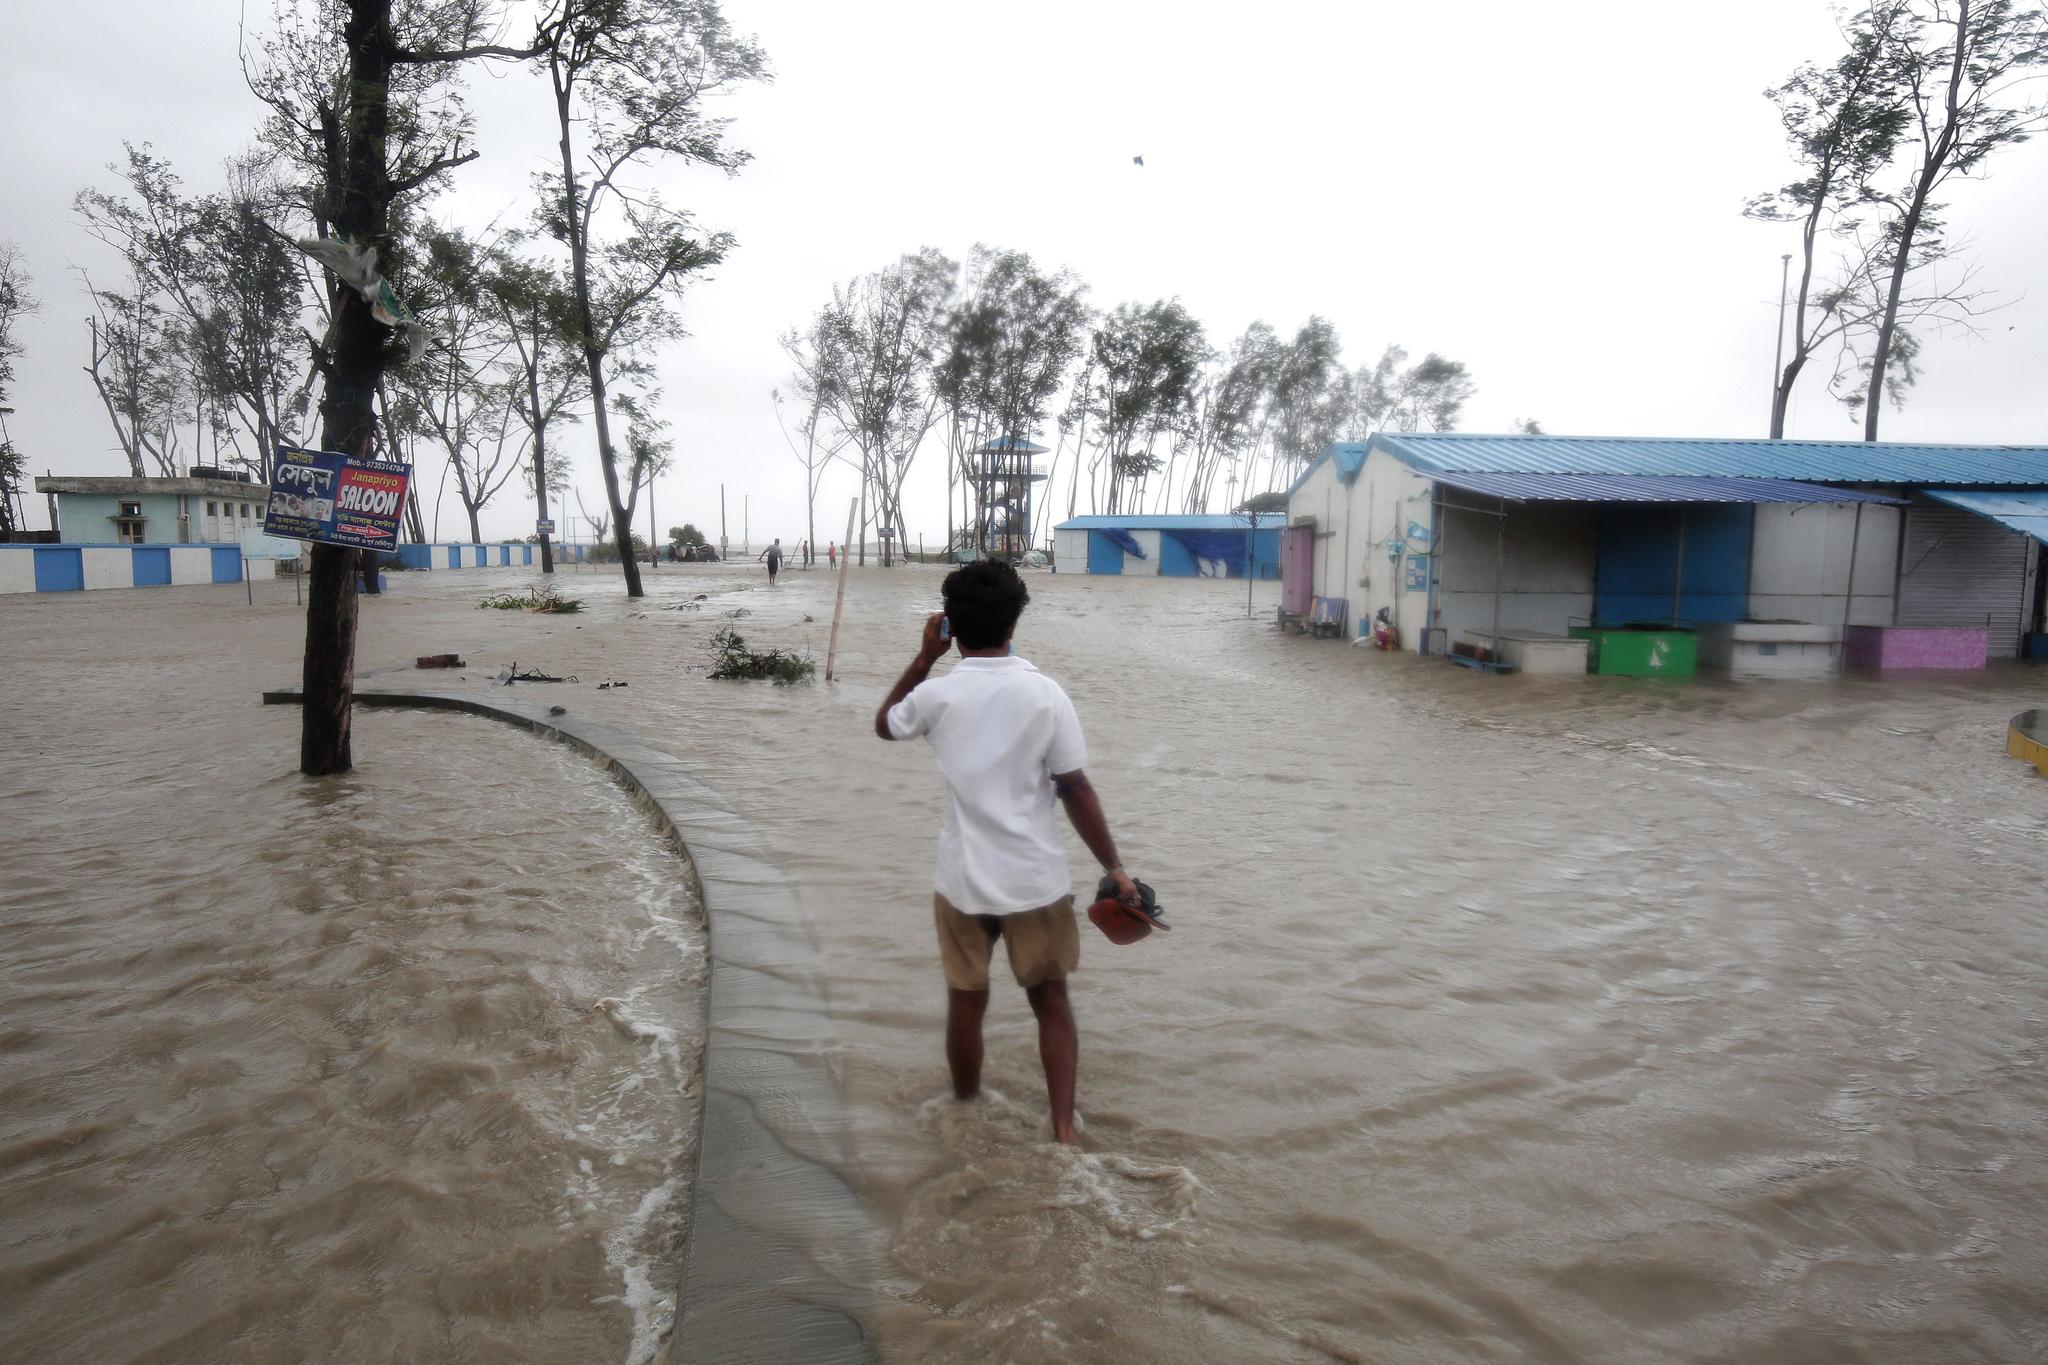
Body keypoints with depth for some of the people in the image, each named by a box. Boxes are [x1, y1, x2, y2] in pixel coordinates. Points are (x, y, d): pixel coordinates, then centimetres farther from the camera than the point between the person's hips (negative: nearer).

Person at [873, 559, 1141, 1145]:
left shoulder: (937, 694, -9)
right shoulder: (1044, 694, -11)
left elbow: (885, 724, 14)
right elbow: (1075, 791, -10)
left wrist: (925, 656, 12)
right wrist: (1115, 869, -1)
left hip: (963, 882, 1)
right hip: (1037, 881, -1)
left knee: (966, 1002, 18)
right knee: (1051, 1001, 16)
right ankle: (1064, 1133, 16)